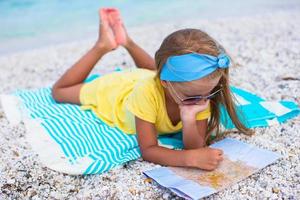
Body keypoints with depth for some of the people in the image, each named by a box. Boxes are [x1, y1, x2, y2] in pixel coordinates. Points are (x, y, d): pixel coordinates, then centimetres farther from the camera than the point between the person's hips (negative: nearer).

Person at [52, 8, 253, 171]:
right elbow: (148, 150, -44)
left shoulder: (200, 92, -36)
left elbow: (196, 147, -34)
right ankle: (103, 46, 21)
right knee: (59, 92, 19)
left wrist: (189, 120, -54)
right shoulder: (147, 92, -48)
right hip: (115, 89, -3)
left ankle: (127, 42, 40)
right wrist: (190, 157, -59)